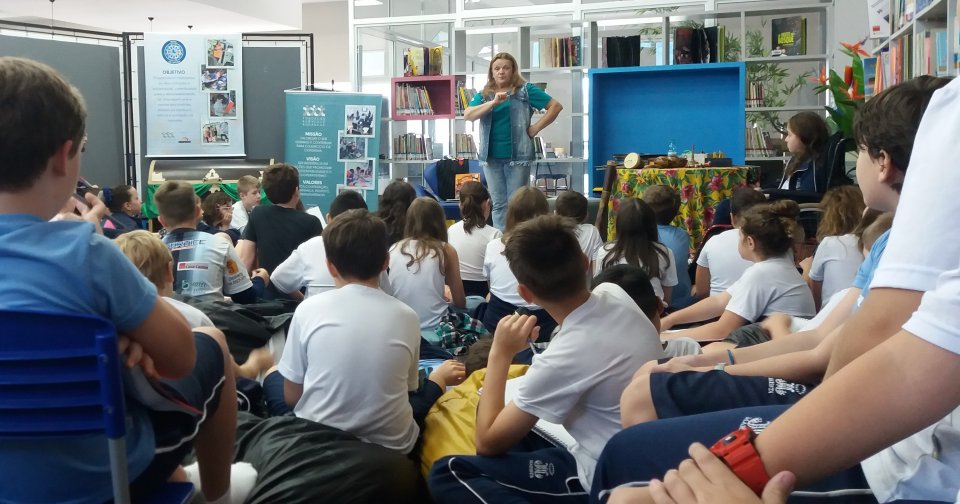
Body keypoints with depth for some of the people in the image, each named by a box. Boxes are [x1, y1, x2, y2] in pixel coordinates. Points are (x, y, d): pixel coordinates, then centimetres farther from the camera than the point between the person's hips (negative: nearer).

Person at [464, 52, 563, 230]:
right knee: (498, 203, 8)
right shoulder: (484, 94, 9)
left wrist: (536, 128, -7)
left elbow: (556, 106, -1)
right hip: (491, 156, 3)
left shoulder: (525, 90, 1)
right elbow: (467, 115, -8)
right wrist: (493, 102, -19)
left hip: (518, 155, -3)